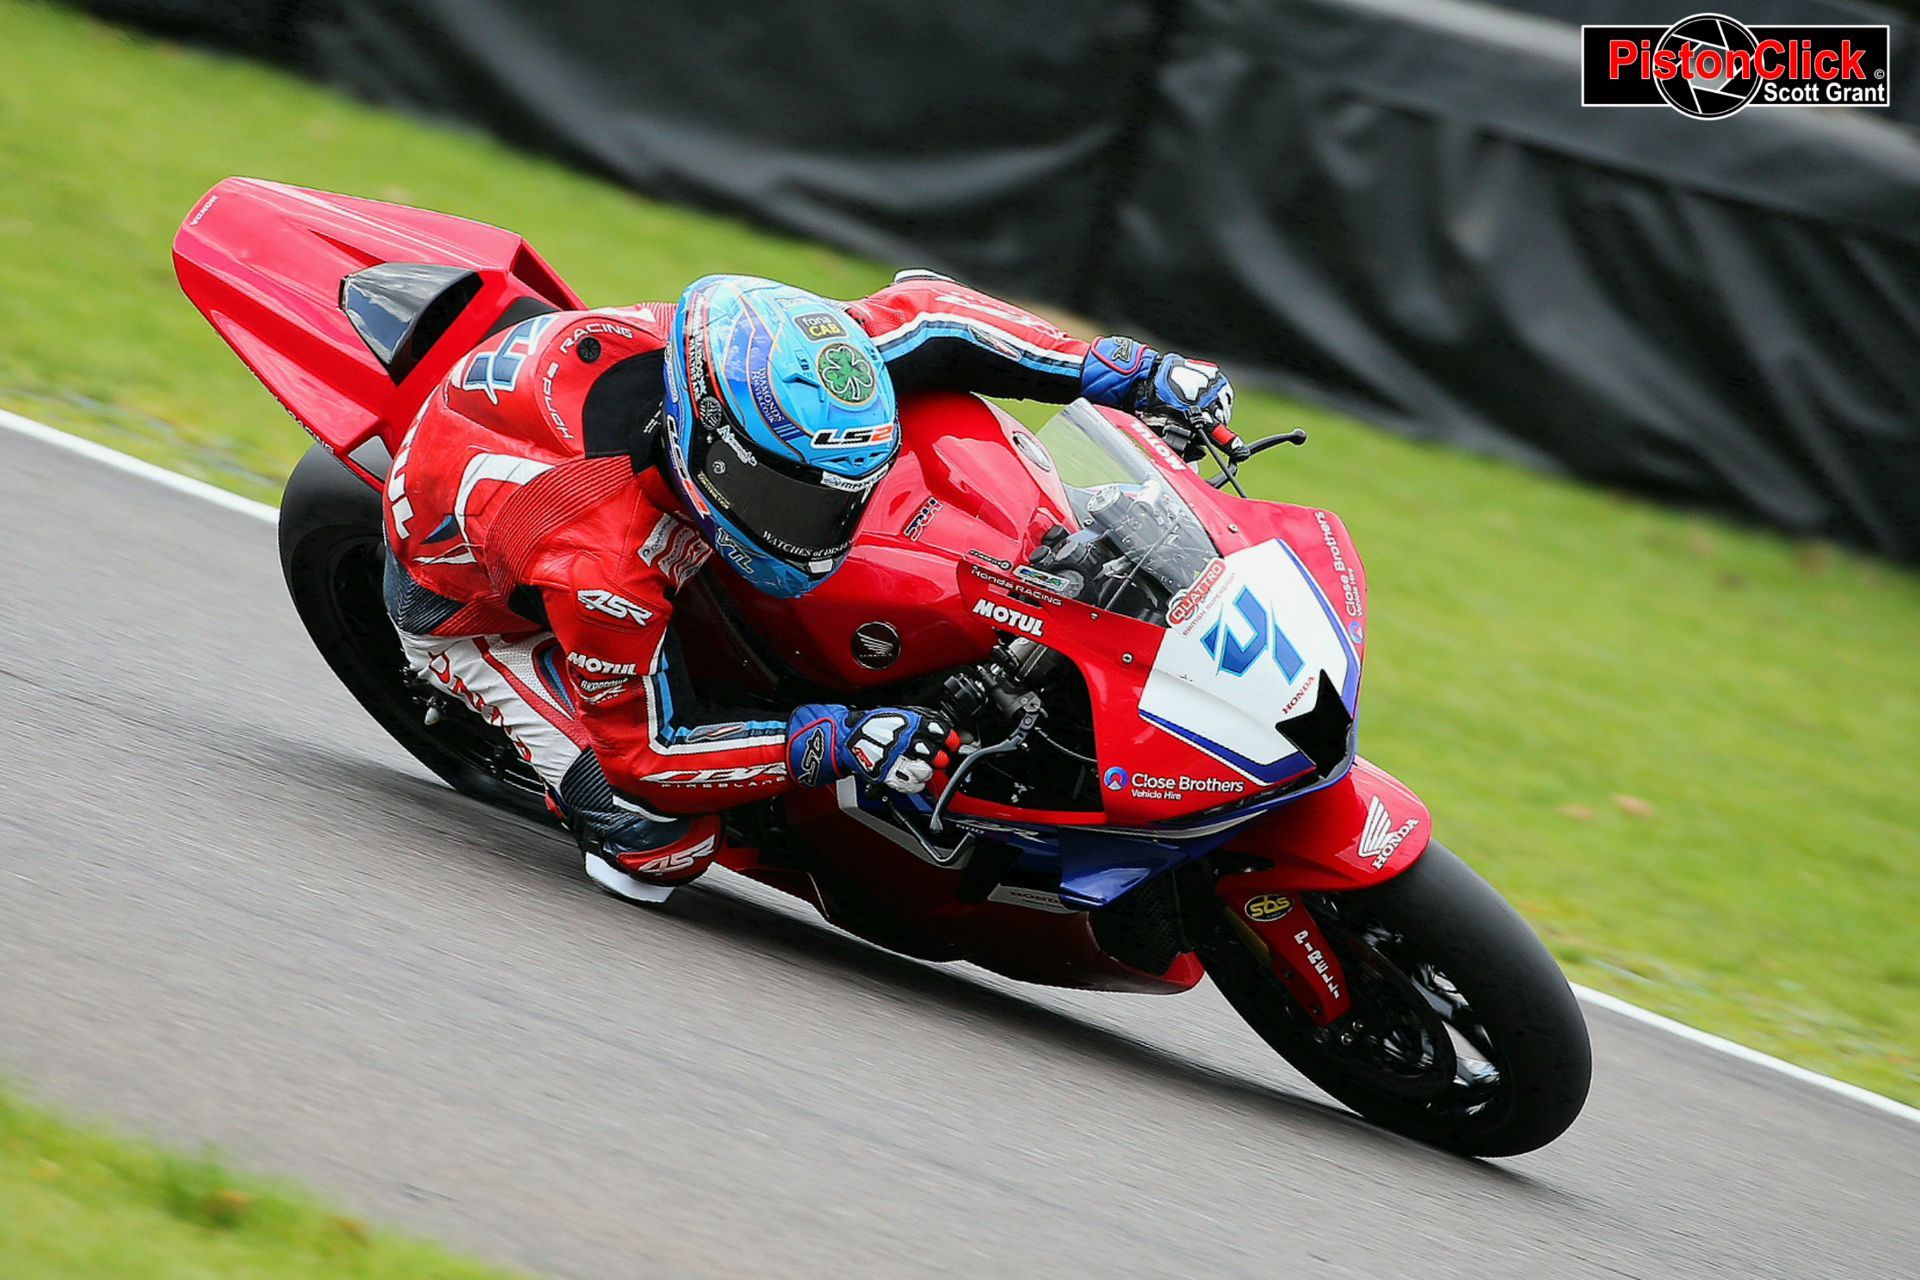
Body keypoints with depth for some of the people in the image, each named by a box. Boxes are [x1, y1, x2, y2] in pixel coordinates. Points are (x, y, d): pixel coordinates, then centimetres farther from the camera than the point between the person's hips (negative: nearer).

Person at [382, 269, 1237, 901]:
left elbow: (923, 309, -17)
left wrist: (1129, 371, -23)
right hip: (471, 605, -6)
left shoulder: (781, 377, -32)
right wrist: (839, 744, -40)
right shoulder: (598, 563, -46)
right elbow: (647, 747, -31)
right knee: (659, 846, -20)